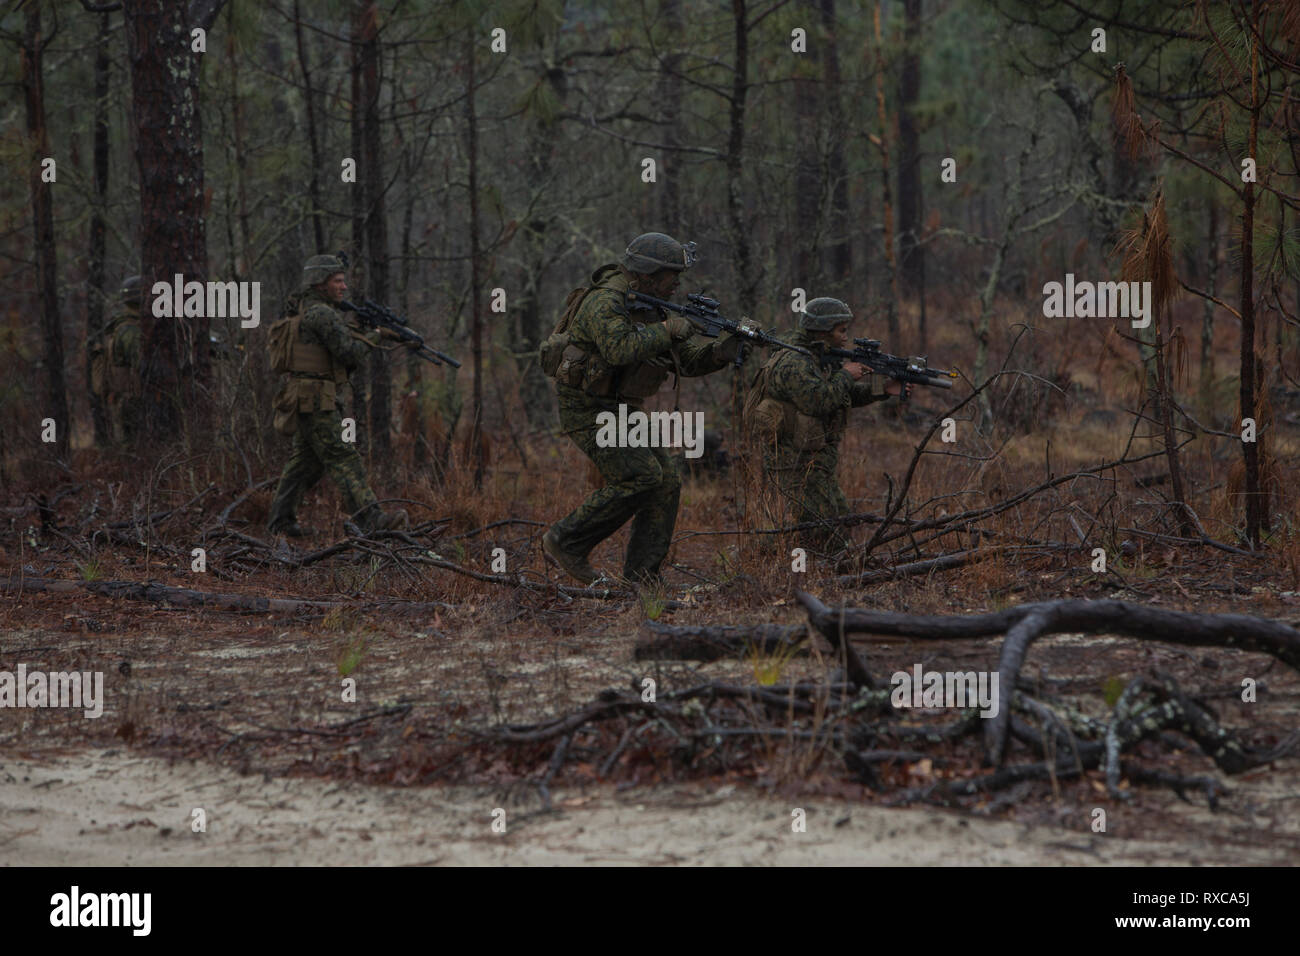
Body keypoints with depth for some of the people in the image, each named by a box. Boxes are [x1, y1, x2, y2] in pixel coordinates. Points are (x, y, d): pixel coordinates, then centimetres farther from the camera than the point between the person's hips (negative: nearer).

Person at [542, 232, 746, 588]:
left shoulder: (649, 308, 11)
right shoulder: (605, 302, -18)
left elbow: (688, 359, 11)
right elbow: (619, 349, -35)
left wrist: (728, 346, -7)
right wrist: (665, 331, -24)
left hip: (620, 411, 9)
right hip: (588, 410, -9)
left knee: (667, 478, 0)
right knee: (641, 476, -18)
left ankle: (642, 574, 4)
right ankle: (566, 541, -8)